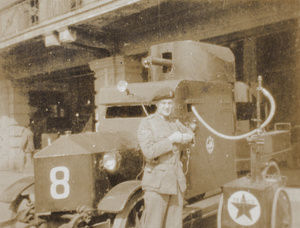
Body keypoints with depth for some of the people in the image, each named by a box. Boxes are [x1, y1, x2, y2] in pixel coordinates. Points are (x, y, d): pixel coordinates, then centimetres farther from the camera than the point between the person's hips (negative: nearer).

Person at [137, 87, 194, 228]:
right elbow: (149, 151, -21)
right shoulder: (146, 124, -8)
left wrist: (182, 137, 6)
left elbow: (190, 134, 29)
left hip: (177, 180, 7)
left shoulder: (174, 123, 14)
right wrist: (170, 140, -15)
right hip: (157, 181, -7)